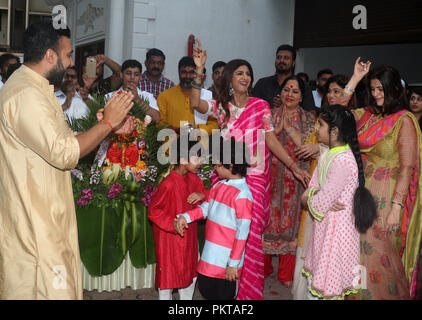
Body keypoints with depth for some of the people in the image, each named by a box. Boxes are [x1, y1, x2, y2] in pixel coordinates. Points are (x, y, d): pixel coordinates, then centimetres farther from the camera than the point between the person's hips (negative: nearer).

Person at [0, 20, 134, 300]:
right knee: (46, 289, -3)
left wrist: (111, 128, 6)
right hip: (35, 221, -11)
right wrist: (108, 122, -13)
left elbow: (65, 141, 15)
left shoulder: (36, 89, 15)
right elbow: (64, 153, -23)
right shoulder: (26, 95, -20)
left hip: (44, 215, 11)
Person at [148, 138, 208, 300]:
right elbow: (153, 211, -19)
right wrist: (172, 224, -25)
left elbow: (207, 193, 11)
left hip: (189, 237, 8)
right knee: (168, 275, 7)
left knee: (190, 273, 20)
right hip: (170, 239, -8)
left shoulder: (193, 179, -1)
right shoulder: (168, 184, -24)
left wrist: (202, 195, -12)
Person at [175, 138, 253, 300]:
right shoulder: (219, 185, 6)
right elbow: (205, 208, 12)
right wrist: (185, 217, -7)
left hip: (226, 260, -8)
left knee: (224, 295, 7)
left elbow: (242, 233, -20)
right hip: (210, 255, 8)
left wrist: (233, 264, -18)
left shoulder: (243, 194, -20)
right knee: (205, 289, 19)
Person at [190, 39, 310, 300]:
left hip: (254, 179, -2)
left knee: (250, 236, -7)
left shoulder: (260, 106, 6)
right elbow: (196, 103, -7)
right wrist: (199, 71, -14)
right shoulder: (221, 107, 11)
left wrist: (294, 166, -6)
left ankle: (249, 291, 4)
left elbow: (271, 140, 3)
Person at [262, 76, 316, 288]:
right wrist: (277, 128, -12)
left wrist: (289, 127, -10)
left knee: (290, 221, 3)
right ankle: (263, 268, 17)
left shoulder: (308, 118, 5)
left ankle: (286, 273, 13)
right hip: (270, 175, 1)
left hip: (294, 177, -1)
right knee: (267, 218, 2)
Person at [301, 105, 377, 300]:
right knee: (313, 279, 19)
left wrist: (309, 201, -3)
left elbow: (321, 203, -23)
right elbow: (312, 187, 9)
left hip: (337, 228, -9)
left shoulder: (342, 161, -24)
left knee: (329, 288, 3)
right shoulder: (327, 154, 5)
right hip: (323, 226, 9)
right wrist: (309, 197, -12)